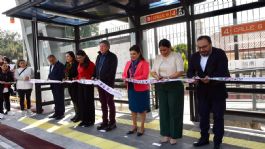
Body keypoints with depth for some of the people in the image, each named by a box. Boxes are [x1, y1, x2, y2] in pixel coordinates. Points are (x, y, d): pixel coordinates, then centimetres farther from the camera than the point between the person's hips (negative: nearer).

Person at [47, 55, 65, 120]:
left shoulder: (60, 65, -11)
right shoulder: (51, 66, 16)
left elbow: (62, 75, -16)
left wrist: (52, 79, -20)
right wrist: (49, 78, 1)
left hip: (59, 85, -8)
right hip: (53, 85, 8)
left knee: (60, 99, -1)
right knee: (56, 100, 12)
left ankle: (61, 113, 6)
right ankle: (56, 113, 19)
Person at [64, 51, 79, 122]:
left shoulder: (76, 63, -11)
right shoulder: (66, 65, 14)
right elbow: (65, 74, 19)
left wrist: (75, 78, -22)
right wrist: (65, 78, 3)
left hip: (75, 84, -8)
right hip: (69, 84, 8)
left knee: (76, 99, -4)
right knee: (73, 99, 11)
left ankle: (79, 114, 5)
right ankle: (76, 114, 19)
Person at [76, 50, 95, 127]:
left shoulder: (90, 64, -11)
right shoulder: (79, 65, 11)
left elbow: (94, 74, -9)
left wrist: (86, 79, -21)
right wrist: (77, 78, 3)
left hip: (88, 85, -7)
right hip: (80, 85, 7)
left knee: (89, 102, 2)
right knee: (81, 102, 9)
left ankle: (90, 121, 12)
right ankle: (84, 120, 19)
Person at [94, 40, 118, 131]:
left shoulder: (112, 56, -4)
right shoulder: (99, 56, 16)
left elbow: (112, 71, -13)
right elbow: (96, 68, 19)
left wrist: (104, 79, -21)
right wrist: (95, 77, 0)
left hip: (108, 83, -6)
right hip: (99, 82, 6)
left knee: (110, 102, 1)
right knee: (103, 103, 10)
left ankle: (112, 122, 10)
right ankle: (105, 121, 19)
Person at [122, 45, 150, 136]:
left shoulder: (144, 63, -7)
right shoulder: (128, 63, 12)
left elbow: (145, 76, -17)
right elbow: (124, 74, 11)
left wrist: (134, 78, -27)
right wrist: (125, 78, -11)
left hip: (141, 89, -6)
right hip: (131, 88, 6)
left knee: (142, 109, 5)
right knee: (132, 108, 13)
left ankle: (142, 127, 17)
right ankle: (134, 126, 26)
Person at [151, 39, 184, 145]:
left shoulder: (176, 56, -6)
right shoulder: (158, 58, 10)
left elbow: (180, 72, -14)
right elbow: (152, 71, 10)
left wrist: (167, 77, -25)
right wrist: (156, 76, -13)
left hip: (174, 86, -5)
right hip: (161, 87, 5)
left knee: (174, 111, 2)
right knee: (163, 110, 8)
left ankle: (174, 135, 14)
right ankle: (166, 134, 20)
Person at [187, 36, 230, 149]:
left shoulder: (220, 54, -10)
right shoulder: (194, 56, 3)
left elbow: (223, 72, -20)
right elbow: (190, 71, 1)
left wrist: (210, 78, -37)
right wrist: (193, 78, -22)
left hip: (217, 91, -4)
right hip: (202, 92, 4)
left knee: (218, 117, 5)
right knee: (203, 116, 12)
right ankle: (204, 138, 26)